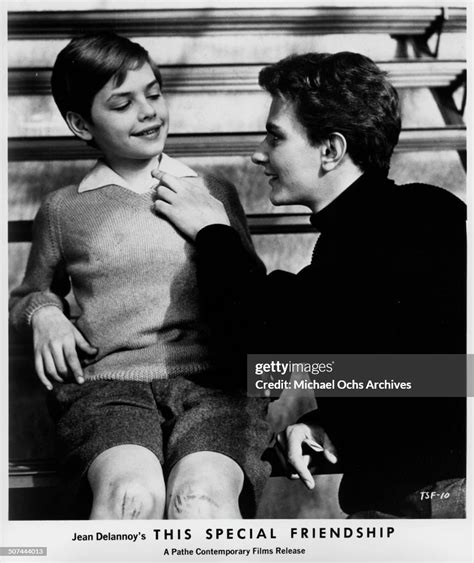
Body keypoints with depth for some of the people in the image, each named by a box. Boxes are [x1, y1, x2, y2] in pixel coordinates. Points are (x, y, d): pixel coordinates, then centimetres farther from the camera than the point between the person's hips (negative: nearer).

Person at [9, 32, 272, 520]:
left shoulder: (214, 194, 18)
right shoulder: (63, 210, 16)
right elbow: (30, 292, 31)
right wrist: (44, 314, 8)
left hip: (214, 380, 1)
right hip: (107, 382, 0)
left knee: (202, 494, -31)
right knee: (132, 491, -33)